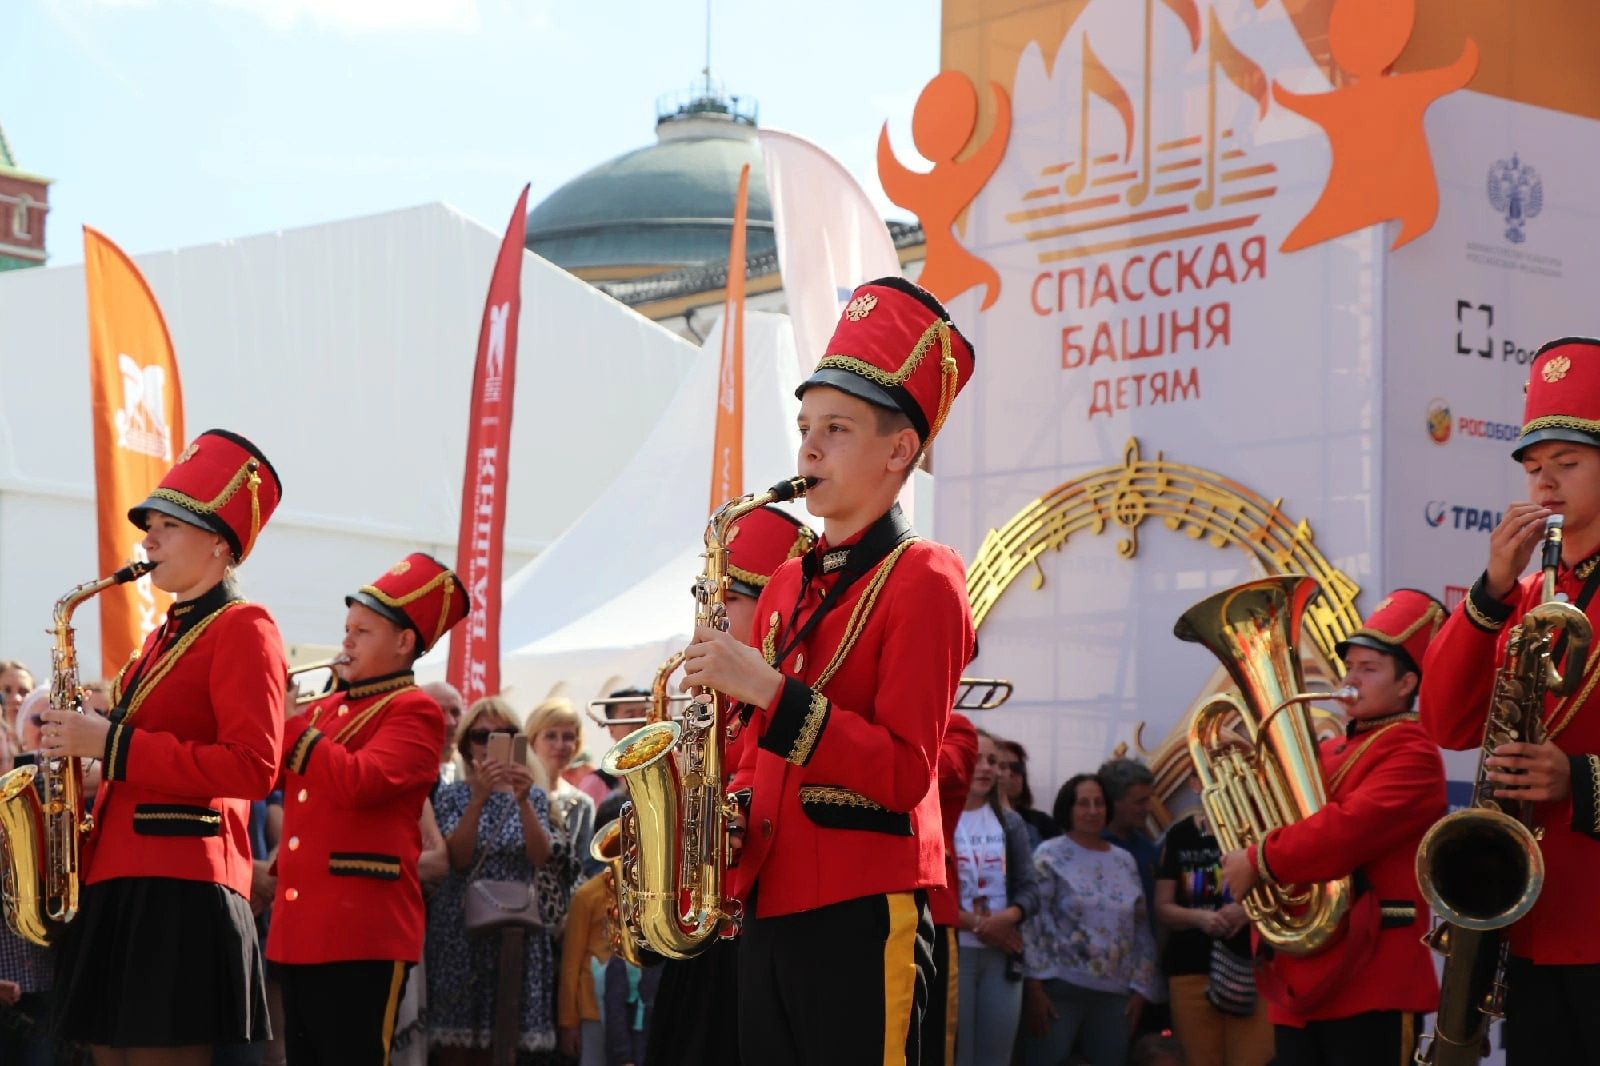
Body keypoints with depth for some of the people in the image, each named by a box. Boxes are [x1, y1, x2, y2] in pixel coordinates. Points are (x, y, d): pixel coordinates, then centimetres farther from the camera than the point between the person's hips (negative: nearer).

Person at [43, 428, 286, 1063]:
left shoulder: (242, 629, -5)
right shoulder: (164, 638, 22)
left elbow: (253, 767, -17)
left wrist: (110, 744, -17)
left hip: (179, 893, -9)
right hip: (116, 888, 9)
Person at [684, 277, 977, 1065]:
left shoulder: (921, 578, -7)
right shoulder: (787, 584, 16)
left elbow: (904, 773, -15)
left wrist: (769, 690, -21)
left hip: (864, 912, -8)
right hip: (771, 905, 8)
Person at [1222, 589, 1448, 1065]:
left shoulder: (1410, 752, -7)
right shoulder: (1326, 752, 19)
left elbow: (1350, 830, -21)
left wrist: (1259, 863, -13)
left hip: (1370, 979, -8)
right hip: (1301, 975, 8)